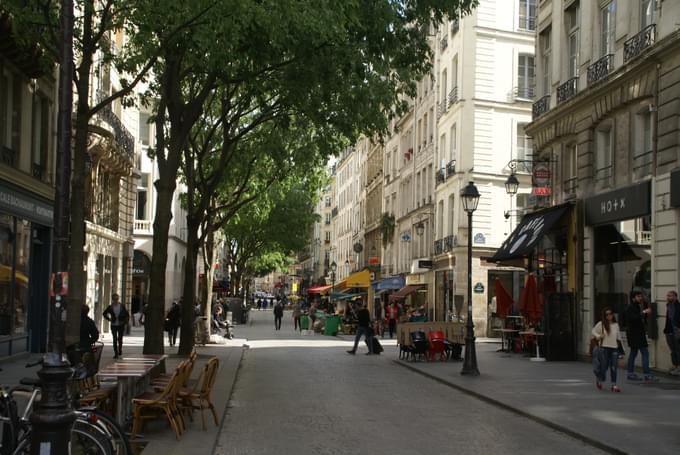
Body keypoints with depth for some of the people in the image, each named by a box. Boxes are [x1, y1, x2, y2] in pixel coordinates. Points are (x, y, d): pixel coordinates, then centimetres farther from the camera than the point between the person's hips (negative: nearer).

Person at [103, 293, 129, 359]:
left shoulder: (122, 306, 1)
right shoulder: (110, 307, 0)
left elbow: (127, 314, 9)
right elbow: (104, 313, 13)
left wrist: (126, 321, -1)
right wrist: (109, 319, 3)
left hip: (121, 325, 0)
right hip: (113, 325, 0)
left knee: (120, 339, 6)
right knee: (115, 339, -2)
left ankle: (120, 350, 30)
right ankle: (116, 353, 1)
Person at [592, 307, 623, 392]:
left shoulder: (616, 324, 9)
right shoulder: (601, 324, -3)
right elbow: (593, 331, 5)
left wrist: (618, 340, 9)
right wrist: (598, 336, -12)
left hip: (614, 348, 3)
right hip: (604, 347, -3)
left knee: (613, 367, -2)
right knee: (604, 366, 1)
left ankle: (614, 385, 2)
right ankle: (599, 380, 27)